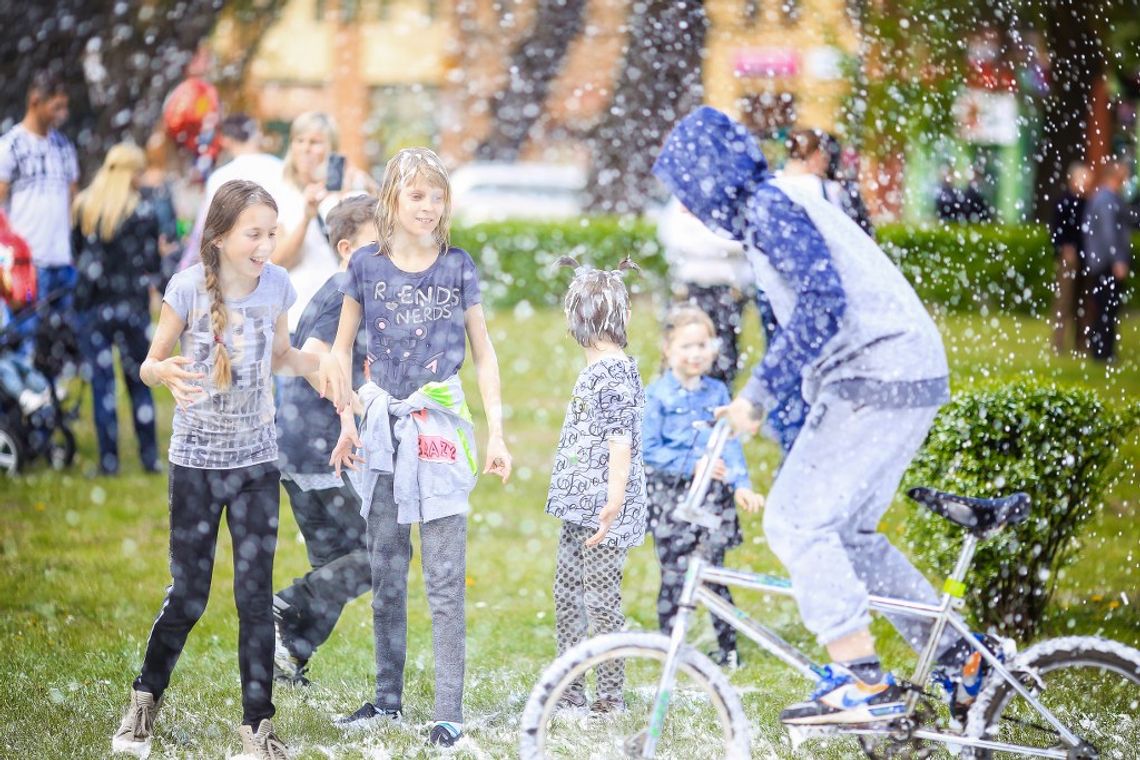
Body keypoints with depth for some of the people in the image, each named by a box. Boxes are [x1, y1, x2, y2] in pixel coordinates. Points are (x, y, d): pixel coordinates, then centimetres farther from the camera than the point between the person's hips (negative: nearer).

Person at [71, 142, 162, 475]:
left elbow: (76, 251, 8)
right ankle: (149, 457, 12)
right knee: (140, 382, 10)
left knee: (101, 384, 5)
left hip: (91, 306, 2)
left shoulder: (82, 207, -1)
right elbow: (150, 265, -7)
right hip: (131, 307, -2)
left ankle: (108, 459, 4)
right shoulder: (143, 213, -10)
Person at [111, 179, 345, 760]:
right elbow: (151, 363, -7)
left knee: (256, 596, 1)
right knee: (188, 595, 3)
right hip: (197, 459, -2)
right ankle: (145, 700, 26)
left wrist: (319, 362, -10)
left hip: (257, 458, 2)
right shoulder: (189, 287, -14)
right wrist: (166, 373, -31)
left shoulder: (276, 285, -5)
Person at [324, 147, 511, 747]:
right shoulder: (367, 265, 2)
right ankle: (387, 699, 20)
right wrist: (345, 422, 2)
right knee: (385, 573, 10)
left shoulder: (458, 266, 0)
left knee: (445, 580, -4)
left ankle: (448, 712, -3)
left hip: (440, 427, -2)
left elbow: (482, 353, 5)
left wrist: (496, 432, 0)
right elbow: (342, 347, 10)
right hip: (383, 427, 2)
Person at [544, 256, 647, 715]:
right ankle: (569, 693, 19)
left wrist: (614, 499, -27)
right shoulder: (595, 371, 15)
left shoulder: (615, 373, -13)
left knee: (601, 601, -6)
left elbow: (621, 441, -20)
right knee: (566, 595, 12)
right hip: (579, 510, 10)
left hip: (602, 512, -10)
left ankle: (611, 698, -1)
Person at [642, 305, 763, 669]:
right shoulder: (656, 394, -4)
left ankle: (728, 648, 13)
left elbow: (730, 441, 3)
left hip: (712, 492, 3)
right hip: (670, 494, -3)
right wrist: (693, 464, -15)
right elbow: (648, 450, -7)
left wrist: (741, 484, -11)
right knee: (675, 574, -5)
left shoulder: (717, 392, 7)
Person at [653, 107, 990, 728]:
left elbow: (822, 304, -23)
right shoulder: (772, 208, 21)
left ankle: (862, 683, -13)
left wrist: (758, 395, -20)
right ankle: (957, 658, 17)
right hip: (905, 377, 10)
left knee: (795, 521, -10)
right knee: (846, 532, 15)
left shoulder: (772, 208, -11)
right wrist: (765, 405, 30)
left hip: (878, 378, -10)